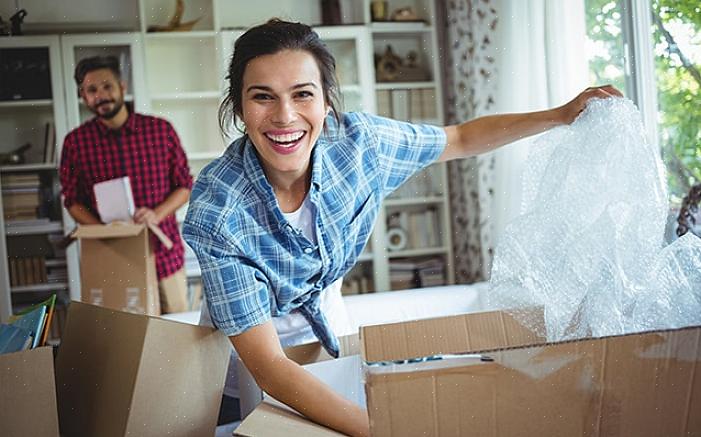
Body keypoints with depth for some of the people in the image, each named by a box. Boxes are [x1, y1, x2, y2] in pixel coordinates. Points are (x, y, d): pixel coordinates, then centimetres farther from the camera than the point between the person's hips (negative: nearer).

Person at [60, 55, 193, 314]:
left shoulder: (161, 130, 0)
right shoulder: (75, 142, 1)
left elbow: (185, 185, 5)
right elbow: (72, 200, 7)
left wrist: (157, 214, -14)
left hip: (164, 255, 1)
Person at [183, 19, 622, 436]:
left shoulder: (355, 139, -23)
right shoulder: (217, 211, -34)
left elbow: (462, 139, -3)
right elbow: (268, 366, -37)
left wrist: (561, 114, -10)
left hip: (328, 319, 3)